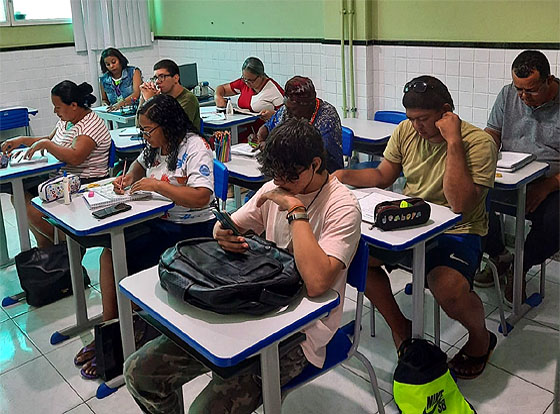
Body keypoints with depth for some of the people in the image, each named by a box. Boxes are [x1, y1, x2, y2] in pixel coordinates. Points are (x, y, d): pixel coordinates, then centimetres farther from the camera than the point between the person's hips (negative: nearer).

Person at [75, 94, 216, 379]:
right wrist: (129, 177, 11)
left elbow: (201, 197, -28)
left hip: (191, 230, -9)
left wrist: (156, 185, -25)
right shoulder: (156, 146, 10)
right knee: (109, 254, -8)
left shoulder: (195, 148, -16)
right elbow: (142, 162, 34)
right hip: (158, 221, 9)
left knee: (126, 264, -17)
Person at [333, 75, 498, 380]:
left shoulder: (478, 143, -16)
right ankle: (399, 327, 10)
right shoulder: (406, 131, 2)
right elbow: (382, 176, 11)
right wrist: (343, 175, -8)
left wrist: (453, 142, -28)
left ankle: (481, 337, 6)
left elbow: (459, 204, -26)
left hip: (457, 232, -6)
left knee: (449, 289, -33)